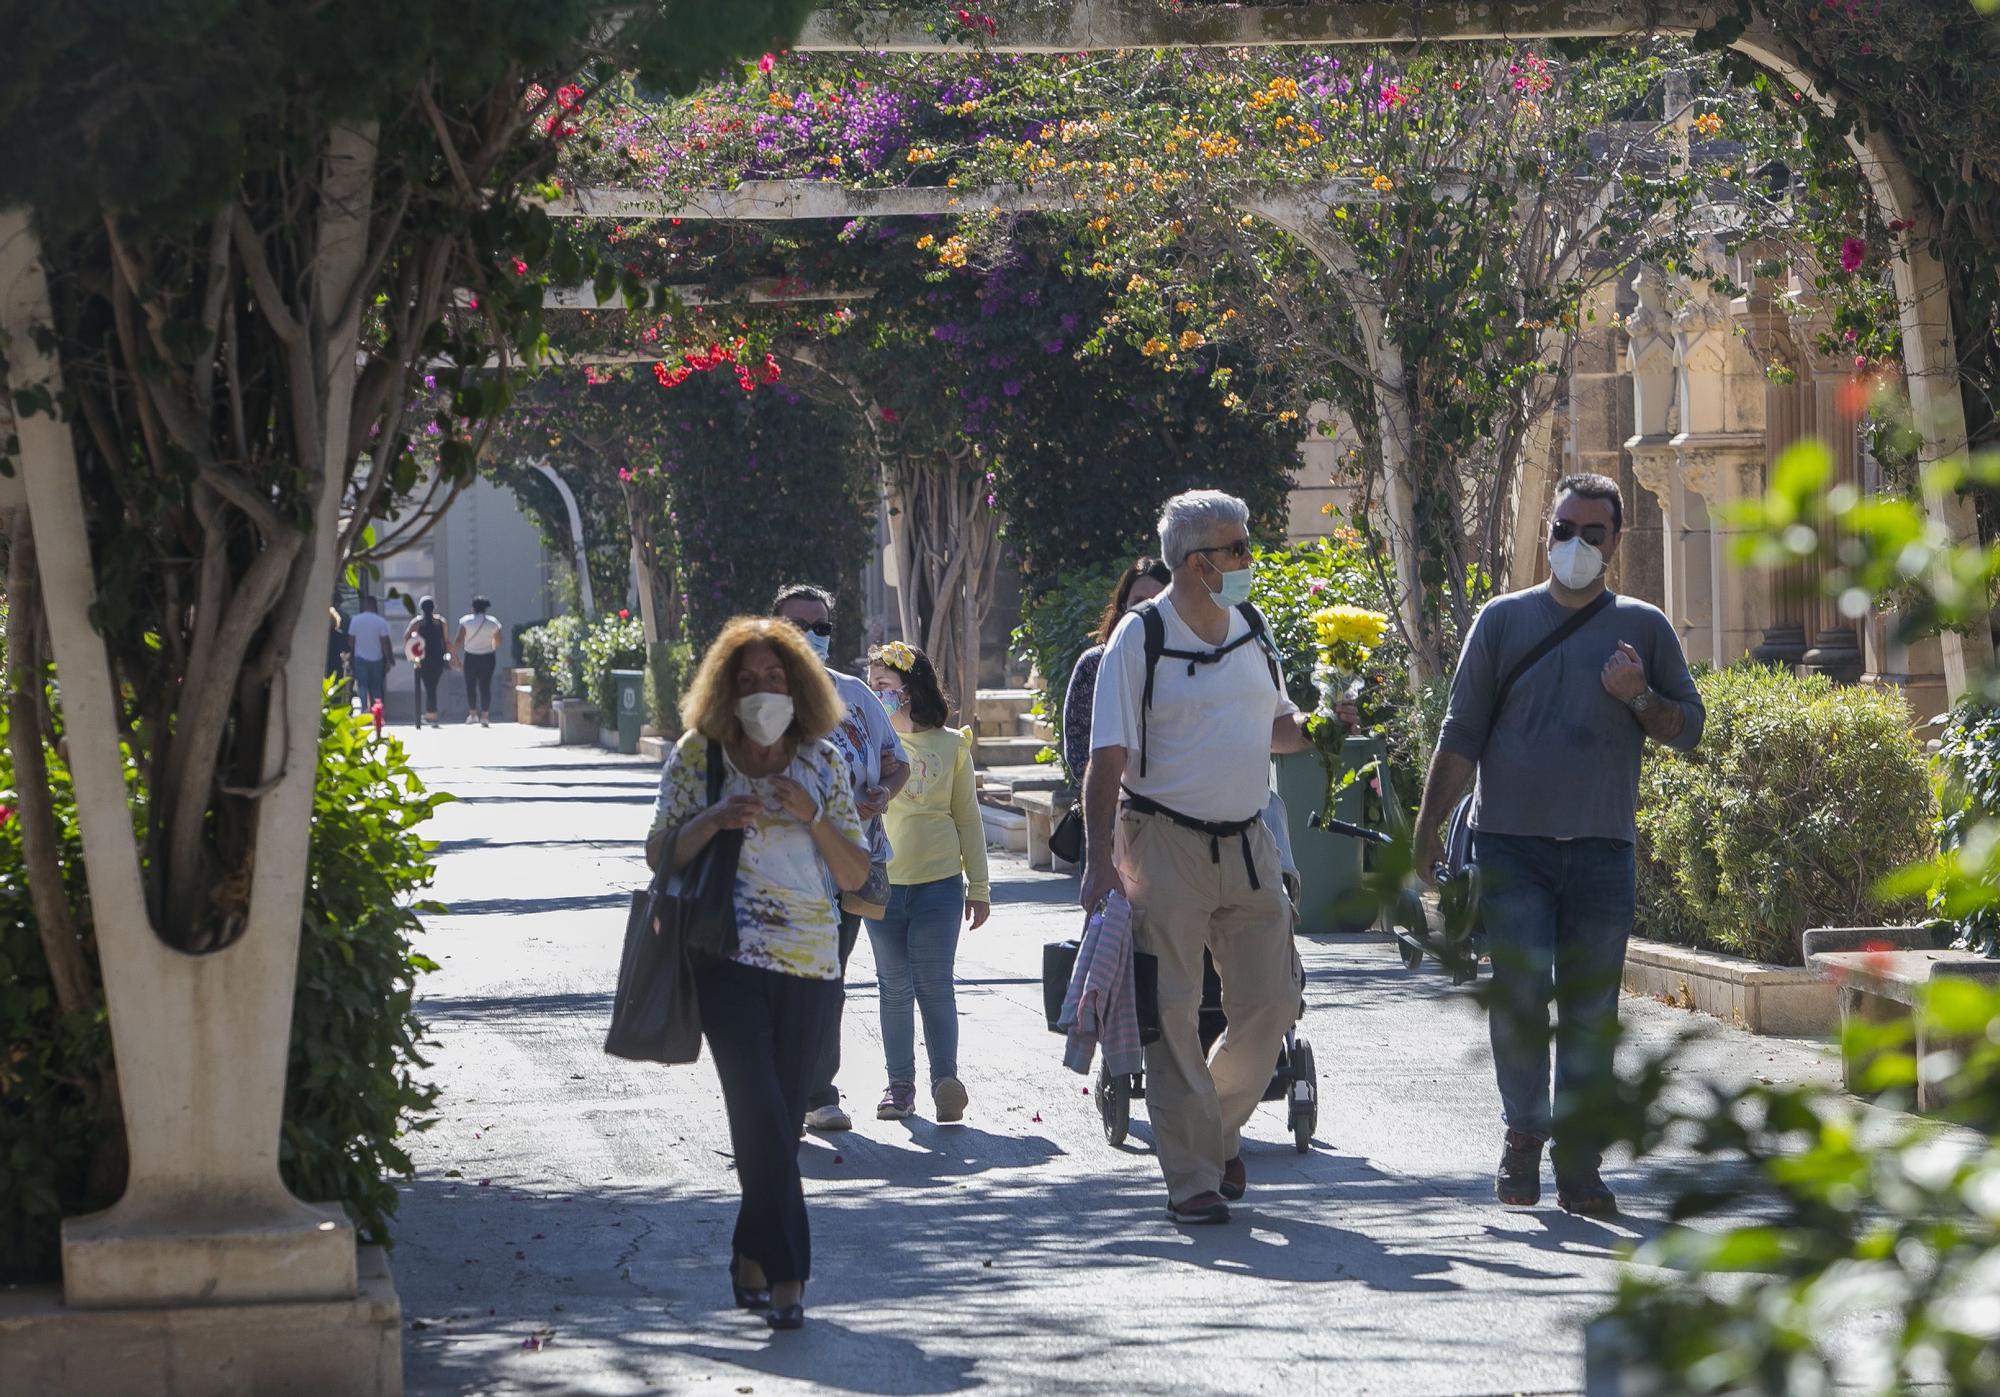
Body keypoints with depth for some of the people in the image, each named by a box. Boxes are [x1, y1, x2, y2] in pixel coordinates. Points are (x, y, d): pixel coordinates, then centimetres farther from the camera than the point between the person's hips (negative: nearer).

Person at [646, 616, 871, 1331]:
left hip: (810, 958, 3)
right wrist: (713, 817, -12)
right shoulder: (697, 755, 4)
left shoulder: (822, 763, 9)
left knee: (781, 1115, 6)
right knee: (760, 1112, -13)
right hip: (730, 955, -3)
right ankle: (785, 1273, -13)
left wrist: (813, 816, -8)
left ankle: (751, 1259, 21)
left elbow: (856, 873, 8)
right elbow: (660, 855, 5)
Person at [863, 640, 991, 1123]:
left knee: (934, 984, -8)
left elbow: (967, 817, 9)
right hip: (881, 883, 2)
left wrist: (979, 885, 8)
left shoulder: (951, 744, 5)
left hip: (938, 883, -2)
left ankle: (946, 1081, -8)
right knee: (895, 987, 5)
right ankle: (899, 1084, 10)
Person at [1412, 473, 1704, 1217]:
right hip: (1512, 844, -1)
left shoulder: (1643, 628, 9)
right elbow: (1462, 733, 8)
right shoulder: (1504, 620, 8)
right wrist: (1428, 827, 2)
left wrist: (1638, 698, -8)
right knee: (1520, 990, -14)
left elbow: (1689, 726, 11)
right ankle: (1523, 1130, 5)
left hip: (1602, 849, 1)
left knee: (1590, 1013, 1)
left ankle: (1579, 1168, 8)